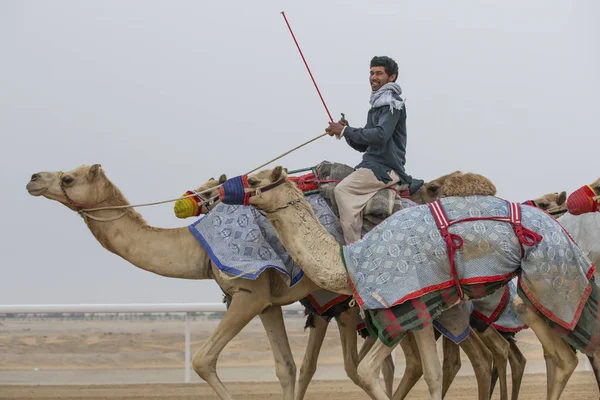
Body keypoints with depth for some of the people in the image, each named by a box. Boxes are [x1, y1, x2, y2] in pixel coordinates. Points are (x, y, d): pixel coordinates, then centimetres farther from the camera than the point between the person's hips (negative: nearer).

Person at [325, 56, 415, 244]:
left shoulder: (393, 103, -7)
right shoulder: (377, 105, 23)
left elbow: (381, 135, -23)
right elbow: (364, 145, 22)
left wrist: (346, 131, -18)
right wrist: (345, 132, 3)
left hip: (386, 168, -10)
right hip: (373, 164, 10)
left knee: (343, 190, -23)